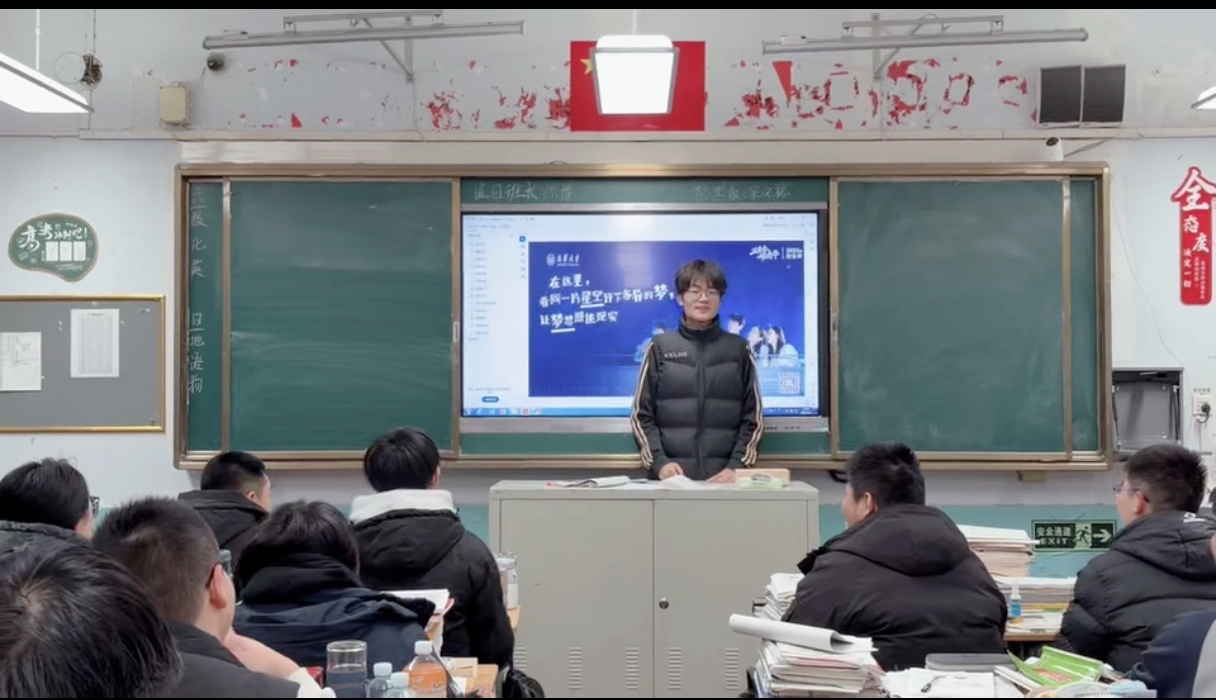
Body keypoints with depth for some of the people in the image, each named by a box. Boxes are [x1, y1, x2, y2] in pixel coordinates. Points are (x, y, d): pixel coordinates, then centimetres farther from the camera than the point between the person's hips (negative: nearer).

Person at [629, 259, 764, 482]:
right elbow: (642, 415, 5)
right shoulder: (660, 347, 7)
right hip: (672, 476, 0)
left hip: (723, 477, 0)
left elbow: (753, 417, 7)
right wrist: (659, 461, -9)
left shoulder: (738, 349, 8)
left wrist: (736, 466, -6)